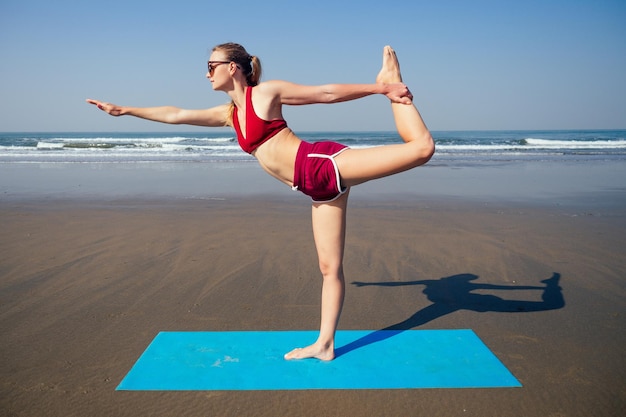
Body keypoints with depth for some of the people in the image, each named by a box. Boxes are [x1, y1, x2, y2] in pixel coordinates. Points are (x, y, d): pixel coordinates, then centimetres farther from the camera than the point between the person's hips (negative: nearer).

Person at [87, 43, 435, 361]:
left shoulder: (267, 92, -1)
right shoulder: (229, 114, 19)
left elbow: (328, 93, 0)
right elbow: (174, 115, 25)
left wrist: (381, 89, 1)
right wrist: (124, 110, 29)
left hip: (326, 163, -6)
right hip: (320, 188, 6)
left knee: (421, 146, -18)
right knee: (330, 267, 9)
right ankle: (325, 344, 17)